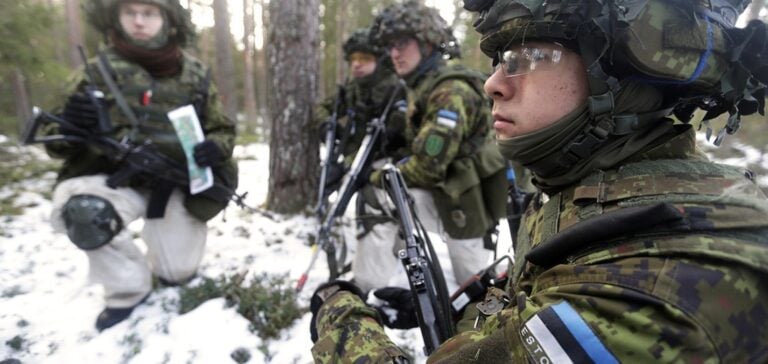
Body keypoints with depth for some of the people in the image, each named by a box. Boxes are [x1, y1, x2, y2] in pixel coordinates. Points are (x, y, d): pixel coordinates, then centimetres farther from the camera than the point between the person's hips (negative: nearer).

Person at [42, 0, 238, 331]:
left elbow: (222, 130, 7)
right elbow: (59, 144, -2)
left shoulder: (195, 75, -2)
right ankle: (127, 290, -6)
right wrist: (68, 128, -26)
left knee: (178, 272, 2)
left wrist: (215, 148, -17)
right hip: (114, 177, -1)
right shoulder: (99, 70, -5)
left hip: (174, 182, 1)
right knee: (80, 210, -33)